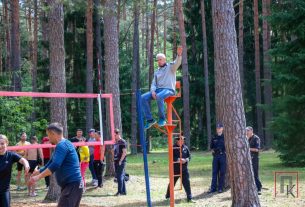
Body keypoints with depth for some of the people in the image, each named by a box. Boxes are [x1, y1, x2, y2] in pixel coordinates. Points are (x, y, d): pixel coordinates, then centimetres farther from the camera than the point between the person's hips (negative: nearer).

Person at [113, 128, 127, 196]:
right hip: (116, 162, 9)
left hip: (121, 162, -9)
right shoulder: (115, 142, 16)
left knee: (120, 177, -10)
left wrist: (120, 161, -17)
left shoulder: (122, 142, -9)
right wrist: (114, 160, 13)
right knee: (119, 177, 9)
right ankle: (123, 191, 14)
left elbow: (124, 152, -14)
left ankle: (120, 191, -9)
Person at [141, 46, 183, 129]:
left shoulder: (170, 66, 9)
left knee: (159, 96, -39)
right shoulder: (157, 72, 25)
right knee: (144, 97, -17)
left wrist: (179, 55, -35)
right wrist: (153, 91, -5)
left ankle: (162, 118, -26)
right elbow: (153, 84, 18)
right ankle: (150, 119, -17)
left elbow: (177, 63, -13)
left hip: (168, 89, -6)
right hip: (158, 90, 6)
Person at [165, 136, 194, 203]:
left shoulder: (185, 147, 3)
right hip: (175, 169, -2)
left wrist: (185, 160, -15)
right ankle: (168, 196, 30)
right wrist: (179, 160, -26)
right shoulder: (173, 148, -8)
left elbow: (189, 156, 5)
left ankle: (189, 198, 3)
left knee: (187, 183, -2)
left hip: (184, 169, 2)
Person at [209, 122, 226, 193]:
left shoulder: (225, 137, 1)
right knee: (214, 172, 3)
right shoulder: (214, 138, 12)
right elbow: (211, 147, 19)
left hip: (223, 155, -3)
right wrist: (213, 150, 1)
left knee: (222, 172, 1)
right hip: (216, 156, 3)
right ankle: (213, 188, 5)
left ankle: (220, 188, 6)